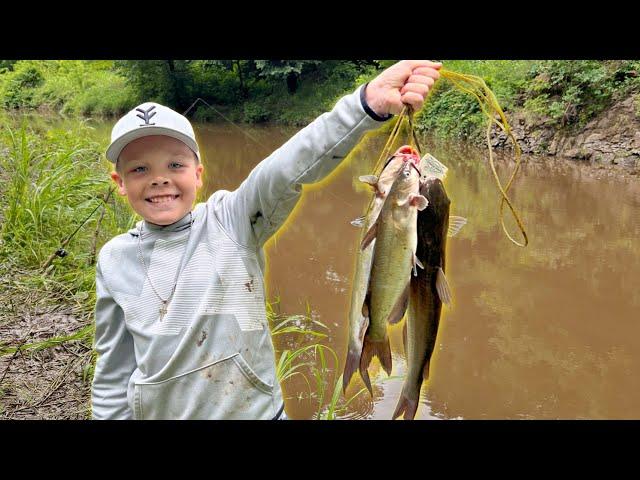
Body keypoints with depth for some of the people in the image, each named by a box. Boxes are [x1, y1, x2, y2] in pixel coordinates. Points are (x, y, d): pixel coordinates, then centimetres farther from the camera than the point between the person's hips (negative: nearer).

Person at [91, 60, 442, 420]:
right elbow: (114, 370, 3)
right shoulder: (115, 259, -4)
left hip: (255, 410, -2)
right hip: (160, 412, 2)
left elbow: (287, 170, -30)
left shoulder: (232, 221, -12)